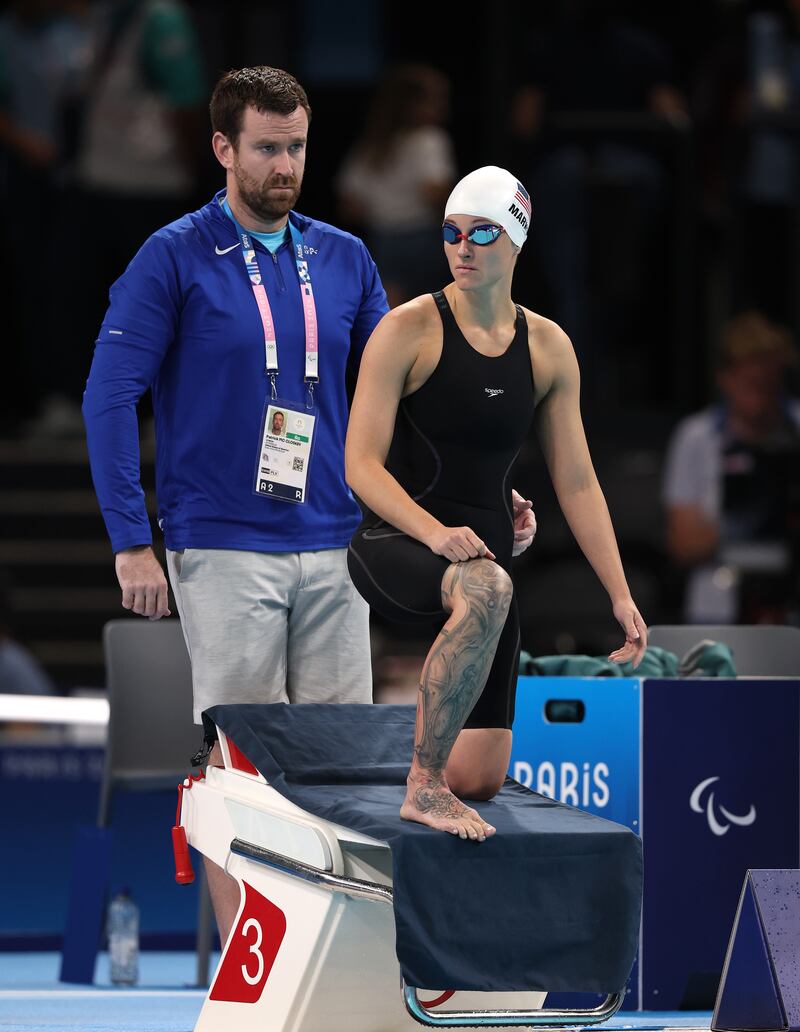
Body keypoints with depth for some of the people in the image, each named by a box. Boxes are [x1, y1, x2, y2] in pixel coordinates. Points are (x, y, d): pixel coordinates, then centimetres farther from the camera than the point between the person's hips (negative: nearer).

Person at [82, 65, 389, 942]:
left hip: (331, 547, 4)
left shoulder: (344, 261, 10)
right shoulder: (175, 259, -3)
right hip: (224, 551, -4)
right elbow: (108, 396, -6)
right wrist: (131, 542, -12)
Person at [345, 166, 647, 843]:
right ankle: (424, 787, -31)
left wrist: (621, 597, 5)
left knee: (481, 781, 2)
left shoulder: (549, 348, 7)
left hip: (483, 551, 5)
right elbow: (361, 464, -11)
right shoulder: (409, 329, -7)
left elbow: (577, 484, 11)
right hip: (392, 543, -5)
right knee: (485, 590, -42)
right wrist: (436, 534, -27)